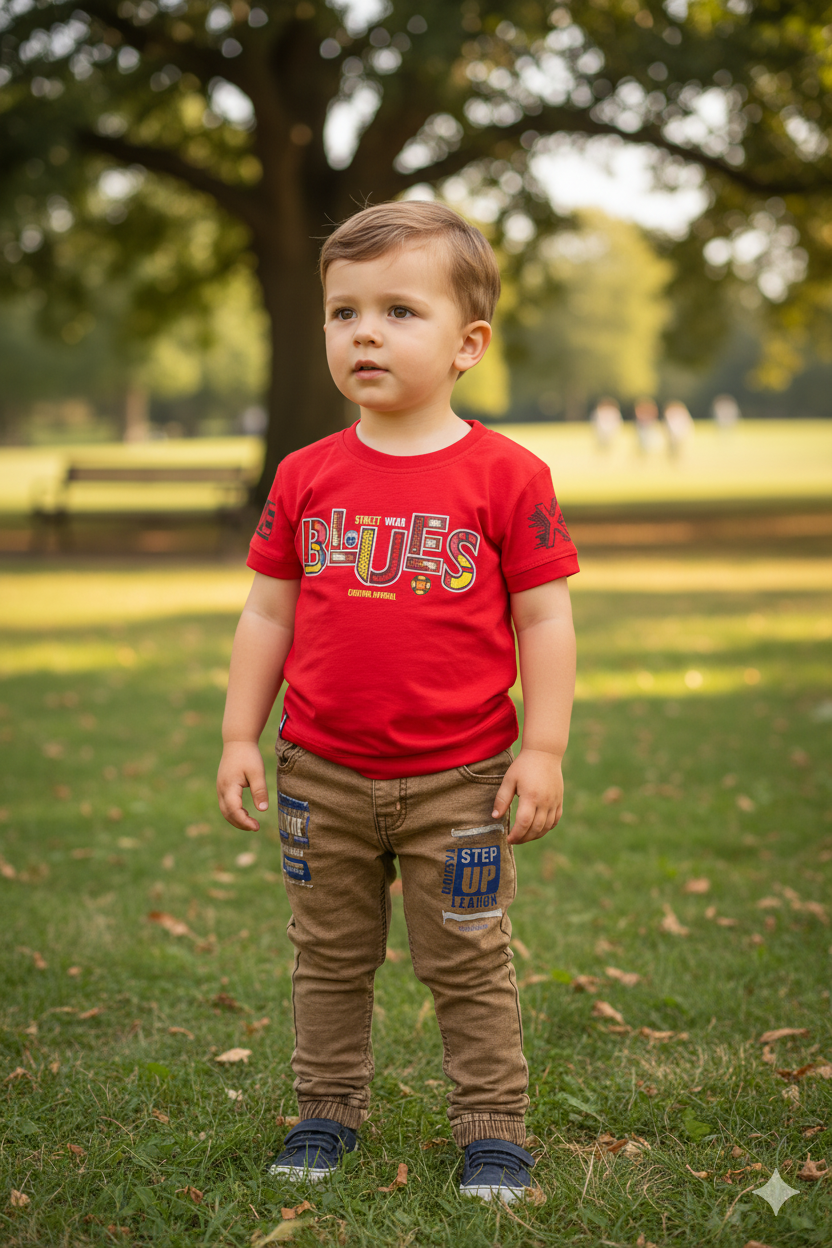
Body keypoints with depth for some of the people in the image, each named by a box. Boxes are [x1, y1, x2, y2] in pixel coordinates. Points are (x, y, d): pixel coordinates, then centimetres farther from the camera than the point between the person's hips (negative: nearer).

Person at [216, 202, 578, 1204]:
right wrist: (240, 736, 4)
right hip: (324, 777, 3)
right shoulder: (306, 479, 1)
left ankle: (492, 1128, 23)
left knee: (468, 966, 8)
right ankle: (328, 1109, 32)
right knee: (329, 959, 16)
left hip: (459, 780, -3)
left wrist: (543, 750, -9)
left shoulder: (505, 476, -7)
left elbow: (544, 617, -5)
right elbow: (268, 611, 7)